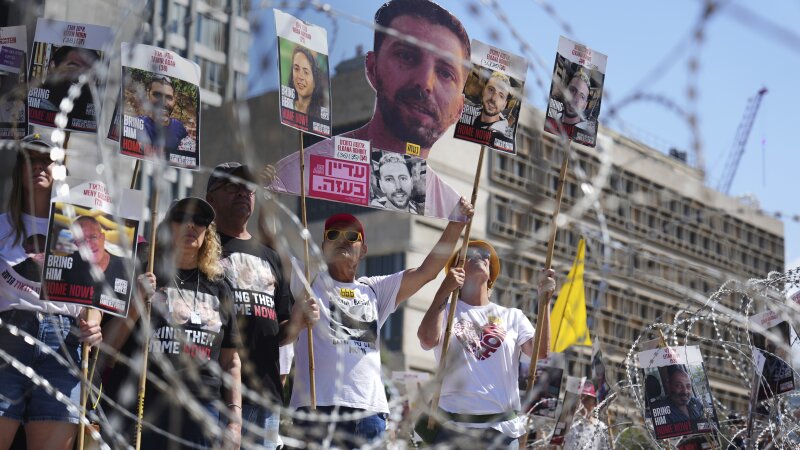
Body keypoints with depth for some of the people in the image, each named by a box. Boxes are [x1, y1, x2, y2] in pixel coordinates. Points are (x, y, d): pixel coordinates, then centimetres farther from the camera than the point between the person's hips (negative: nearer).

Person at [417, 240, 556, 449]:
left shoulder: (512, 316, 14)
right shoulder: (446, 311, 7)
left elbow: (540, 351, -1)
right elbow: (429, 339, -14)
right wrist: (445, 289, -14)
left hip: (503, 427, 2)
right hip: (453, 426, -2)